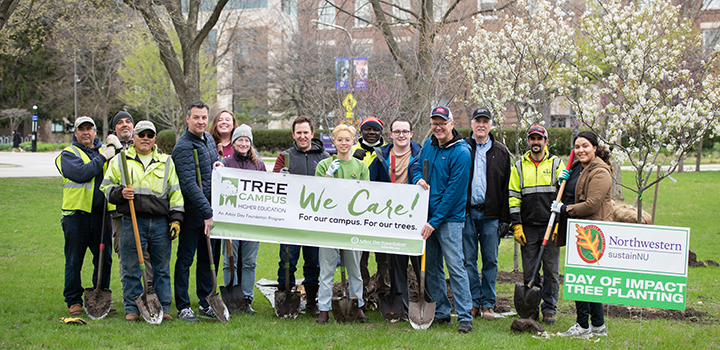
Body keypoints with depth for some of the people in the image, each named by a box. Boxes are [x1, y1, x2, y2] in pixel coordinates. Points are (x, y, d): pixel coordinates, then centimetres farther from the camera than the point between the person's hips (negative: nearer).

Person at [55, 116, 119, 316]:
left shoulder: (105, 150, 15)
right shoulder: (68, 154, 3)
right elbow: (81, 173, -16)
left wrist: (118, 148, -5)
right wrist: (102, 157, -11)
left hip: (101, 215, 3)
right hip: (76, 214, -3)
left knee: (104, 260, 7)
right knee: (74, 261, 2)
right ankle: (74, 301, 12)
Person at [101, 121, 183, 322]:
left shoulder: (166, 162, 14)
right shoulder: (120, 161, 10)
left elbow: (175, 192, 14)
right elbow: (106, 187, 12)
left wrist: (176, 219, 6)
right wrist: (120, 193, -9)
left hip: (160, 222, 1)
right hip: (132, 221, -1)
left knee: (162, 268, 5)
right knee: (131, 269, 1)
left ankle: (164, 308, 12)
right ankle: (132, 309, 10)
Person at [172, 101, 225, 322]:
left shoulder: (208, 138, 11)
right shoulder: (183, 146, -16)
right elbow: (189, 184, -22)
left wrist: (218, 163, 4)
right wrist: (207, 213, -24)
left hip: (209, 208, 8)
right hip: (192, 211, -8)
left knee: (207, 258, 13)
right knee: (185, 259, 0)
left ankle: (206, 305, 21)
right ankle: (183, 307, 6)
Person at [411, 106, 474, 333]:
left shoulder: (461, 153, -12)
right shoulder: (429, 144, 10)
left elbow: (454, 191, -15)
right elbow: (418, 166, 25)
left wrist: (435, 221, -16)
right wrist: (418, 179, -2)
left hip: (449, 218, -7)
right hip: (427, 215, 7)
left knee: (455, 266, -10)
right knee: (432, 267, 10)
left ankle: (465, 316, -7)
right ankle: (441, 312, 20)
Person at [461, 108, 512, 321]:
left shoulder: (501, 152, 9)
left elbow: (506, 188, 8)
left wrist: (505, 219, 1)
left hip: (491, 214, 0)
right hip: (466, 212, 0)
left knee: (490, 261, 3)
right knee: (468, 260, 2)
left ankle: (488, 303, 11)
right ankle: (473, 302, 11)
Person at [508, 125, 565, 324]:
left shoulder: (556, 164, 6)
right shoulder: (520, 166, 10)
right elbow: (514, 197, 8)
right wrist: (517, 225, -1)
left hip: (551, 226, -1)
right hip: (528, 227, 1)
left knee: (551, 270, 1)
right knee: (529, 272, 3)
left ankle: (549, 309, 10)